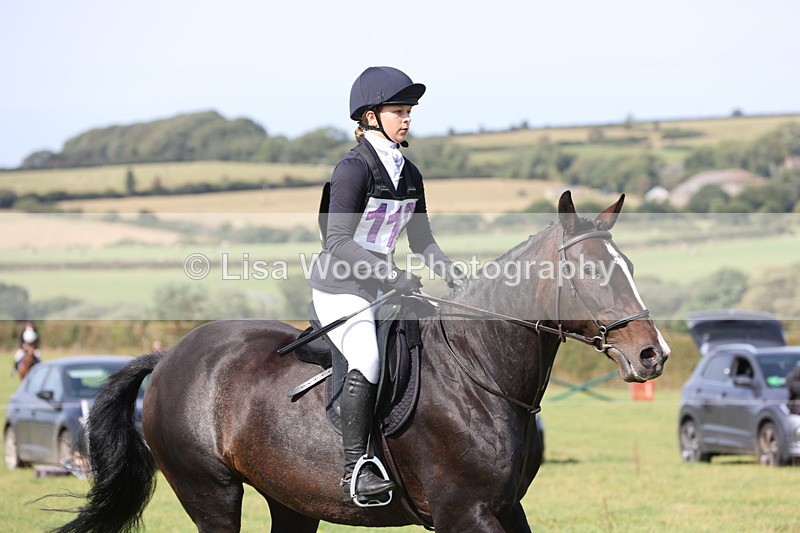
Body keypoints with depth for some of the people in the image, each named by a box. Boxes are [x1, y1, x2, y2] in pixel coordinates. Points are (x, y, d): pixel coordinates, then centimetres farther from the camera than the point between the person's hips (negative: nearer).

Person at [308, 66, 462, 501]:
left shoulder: (409, 174, 9)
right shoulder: (354, 168, -15)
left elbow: (420, 239, 16)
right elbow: (338, 243, -20)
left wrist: (450, 274, -1)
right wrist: (391, 275, -28)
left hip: (382, 287, 9)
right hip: (339, 289, -9)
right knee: (369, 357, -30)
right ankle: (355, 468, -27)